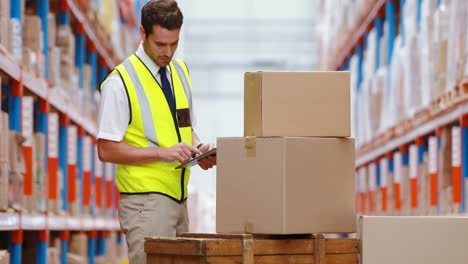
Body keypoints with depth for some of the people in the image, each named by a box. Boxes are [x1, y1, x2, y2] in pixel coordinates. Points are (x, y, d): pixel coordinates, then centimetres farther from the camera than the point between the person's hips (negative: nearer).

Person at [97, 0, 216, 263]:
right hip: (145, 201, -7)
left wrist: (198, 148, 1)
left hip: (178, 198, 7)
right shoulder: (121, 81, -10)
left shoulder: (181, 71, 12)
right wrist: (163, 153, -19)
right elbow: (107, 150, -12)